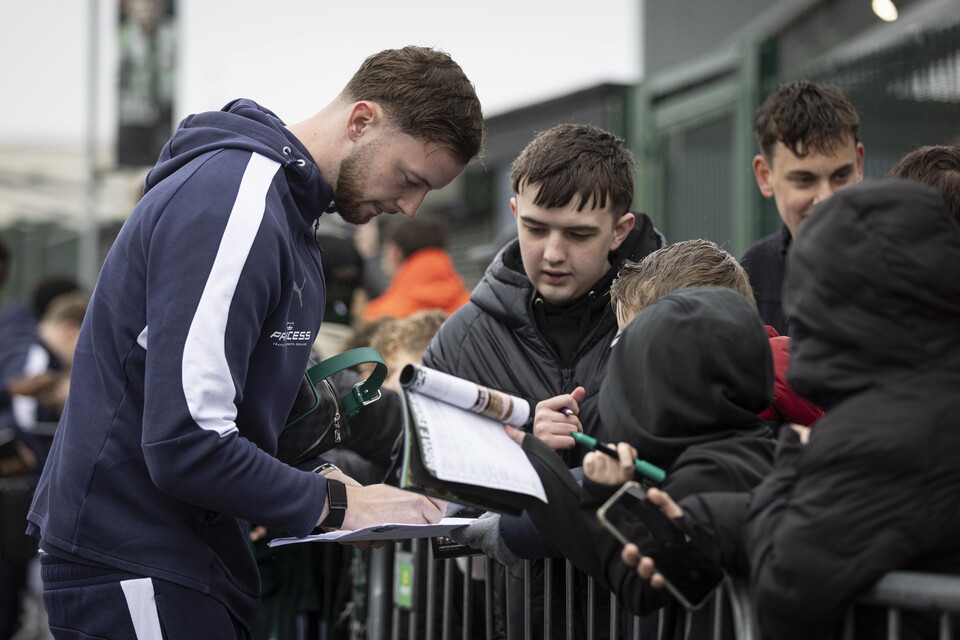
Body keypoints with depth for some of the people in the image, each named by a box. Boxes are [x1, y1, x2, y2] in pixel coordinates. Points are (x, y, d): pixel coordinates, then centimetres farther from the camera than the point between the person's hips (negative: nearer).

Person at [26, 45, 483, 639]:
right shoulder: (233, 205, -20)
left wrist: (327, 479, 4)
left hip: (197, 556, 10)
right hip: (134, 565, -10)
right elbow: (185, 446, -26)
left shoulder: (289, 204, 14)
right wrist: (337, 504, -16)